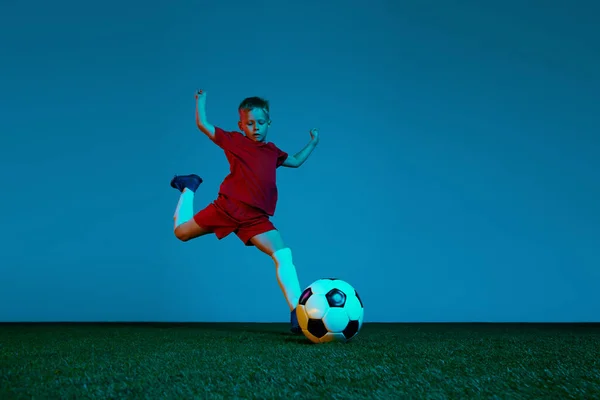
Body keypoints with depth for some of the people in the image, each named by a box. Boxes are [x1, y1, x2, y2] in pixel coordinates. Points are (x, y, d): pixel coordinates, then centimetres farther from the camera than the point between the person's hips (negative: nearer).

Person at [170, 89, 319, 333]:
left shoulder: (272, 151, 21)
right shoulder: (234, 141, 6)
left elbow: (295, 162, 38)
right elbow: (203, 124, 5)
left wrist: (312, 144, 34)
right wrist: (201, 101, 13)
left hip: (255, 218, 3)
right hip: (228, 206, -2)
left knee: (284, 256, -16)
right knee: (181, 232, 8)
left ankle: (297, 312, -18)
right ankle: (189, 187, 38)